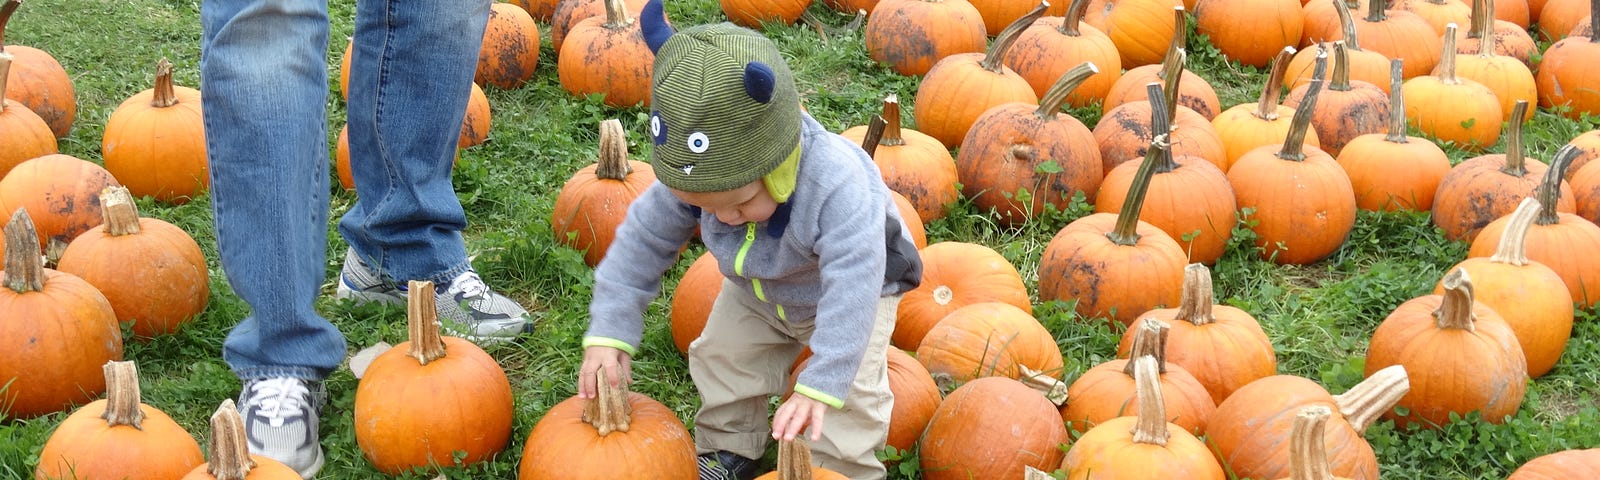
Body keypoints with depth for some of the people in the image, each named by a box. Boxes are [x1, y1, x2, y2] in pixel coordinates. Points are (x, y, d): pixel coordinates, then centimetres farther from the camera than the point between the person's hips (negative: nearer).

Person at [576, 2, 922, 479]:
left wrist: (818, 387, -54)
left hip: (850, 290, -5)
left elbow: (852, 293, -49)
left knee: (850, 397, -14)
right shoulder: (691, 175, -30)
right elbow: (642, 240, -18)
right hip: (756, 293, 5)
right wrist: (608, 333, -26)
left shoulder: (840, 187, -47)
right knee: (721, 359, 6)